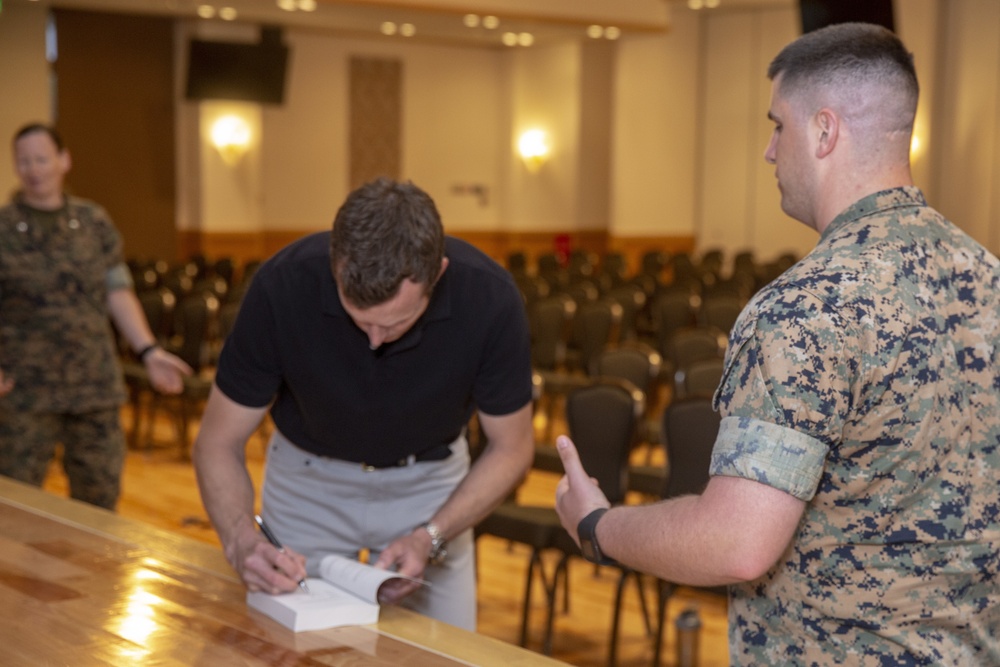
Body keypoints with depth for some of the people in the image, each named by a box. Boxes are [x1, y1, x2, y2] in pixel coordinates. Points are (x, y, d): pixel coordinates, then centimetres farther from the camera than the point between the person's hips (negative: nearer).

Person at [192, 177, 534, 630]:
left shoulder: (490, 299, -30)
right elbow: (217, 444, -19)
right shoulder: (283, 287, -31)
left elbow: (510, 448, -14)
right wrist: (241, 541, -37)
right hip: (308, 482, 0)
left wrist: (430, 538, -28)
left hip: (430, 479, 0)